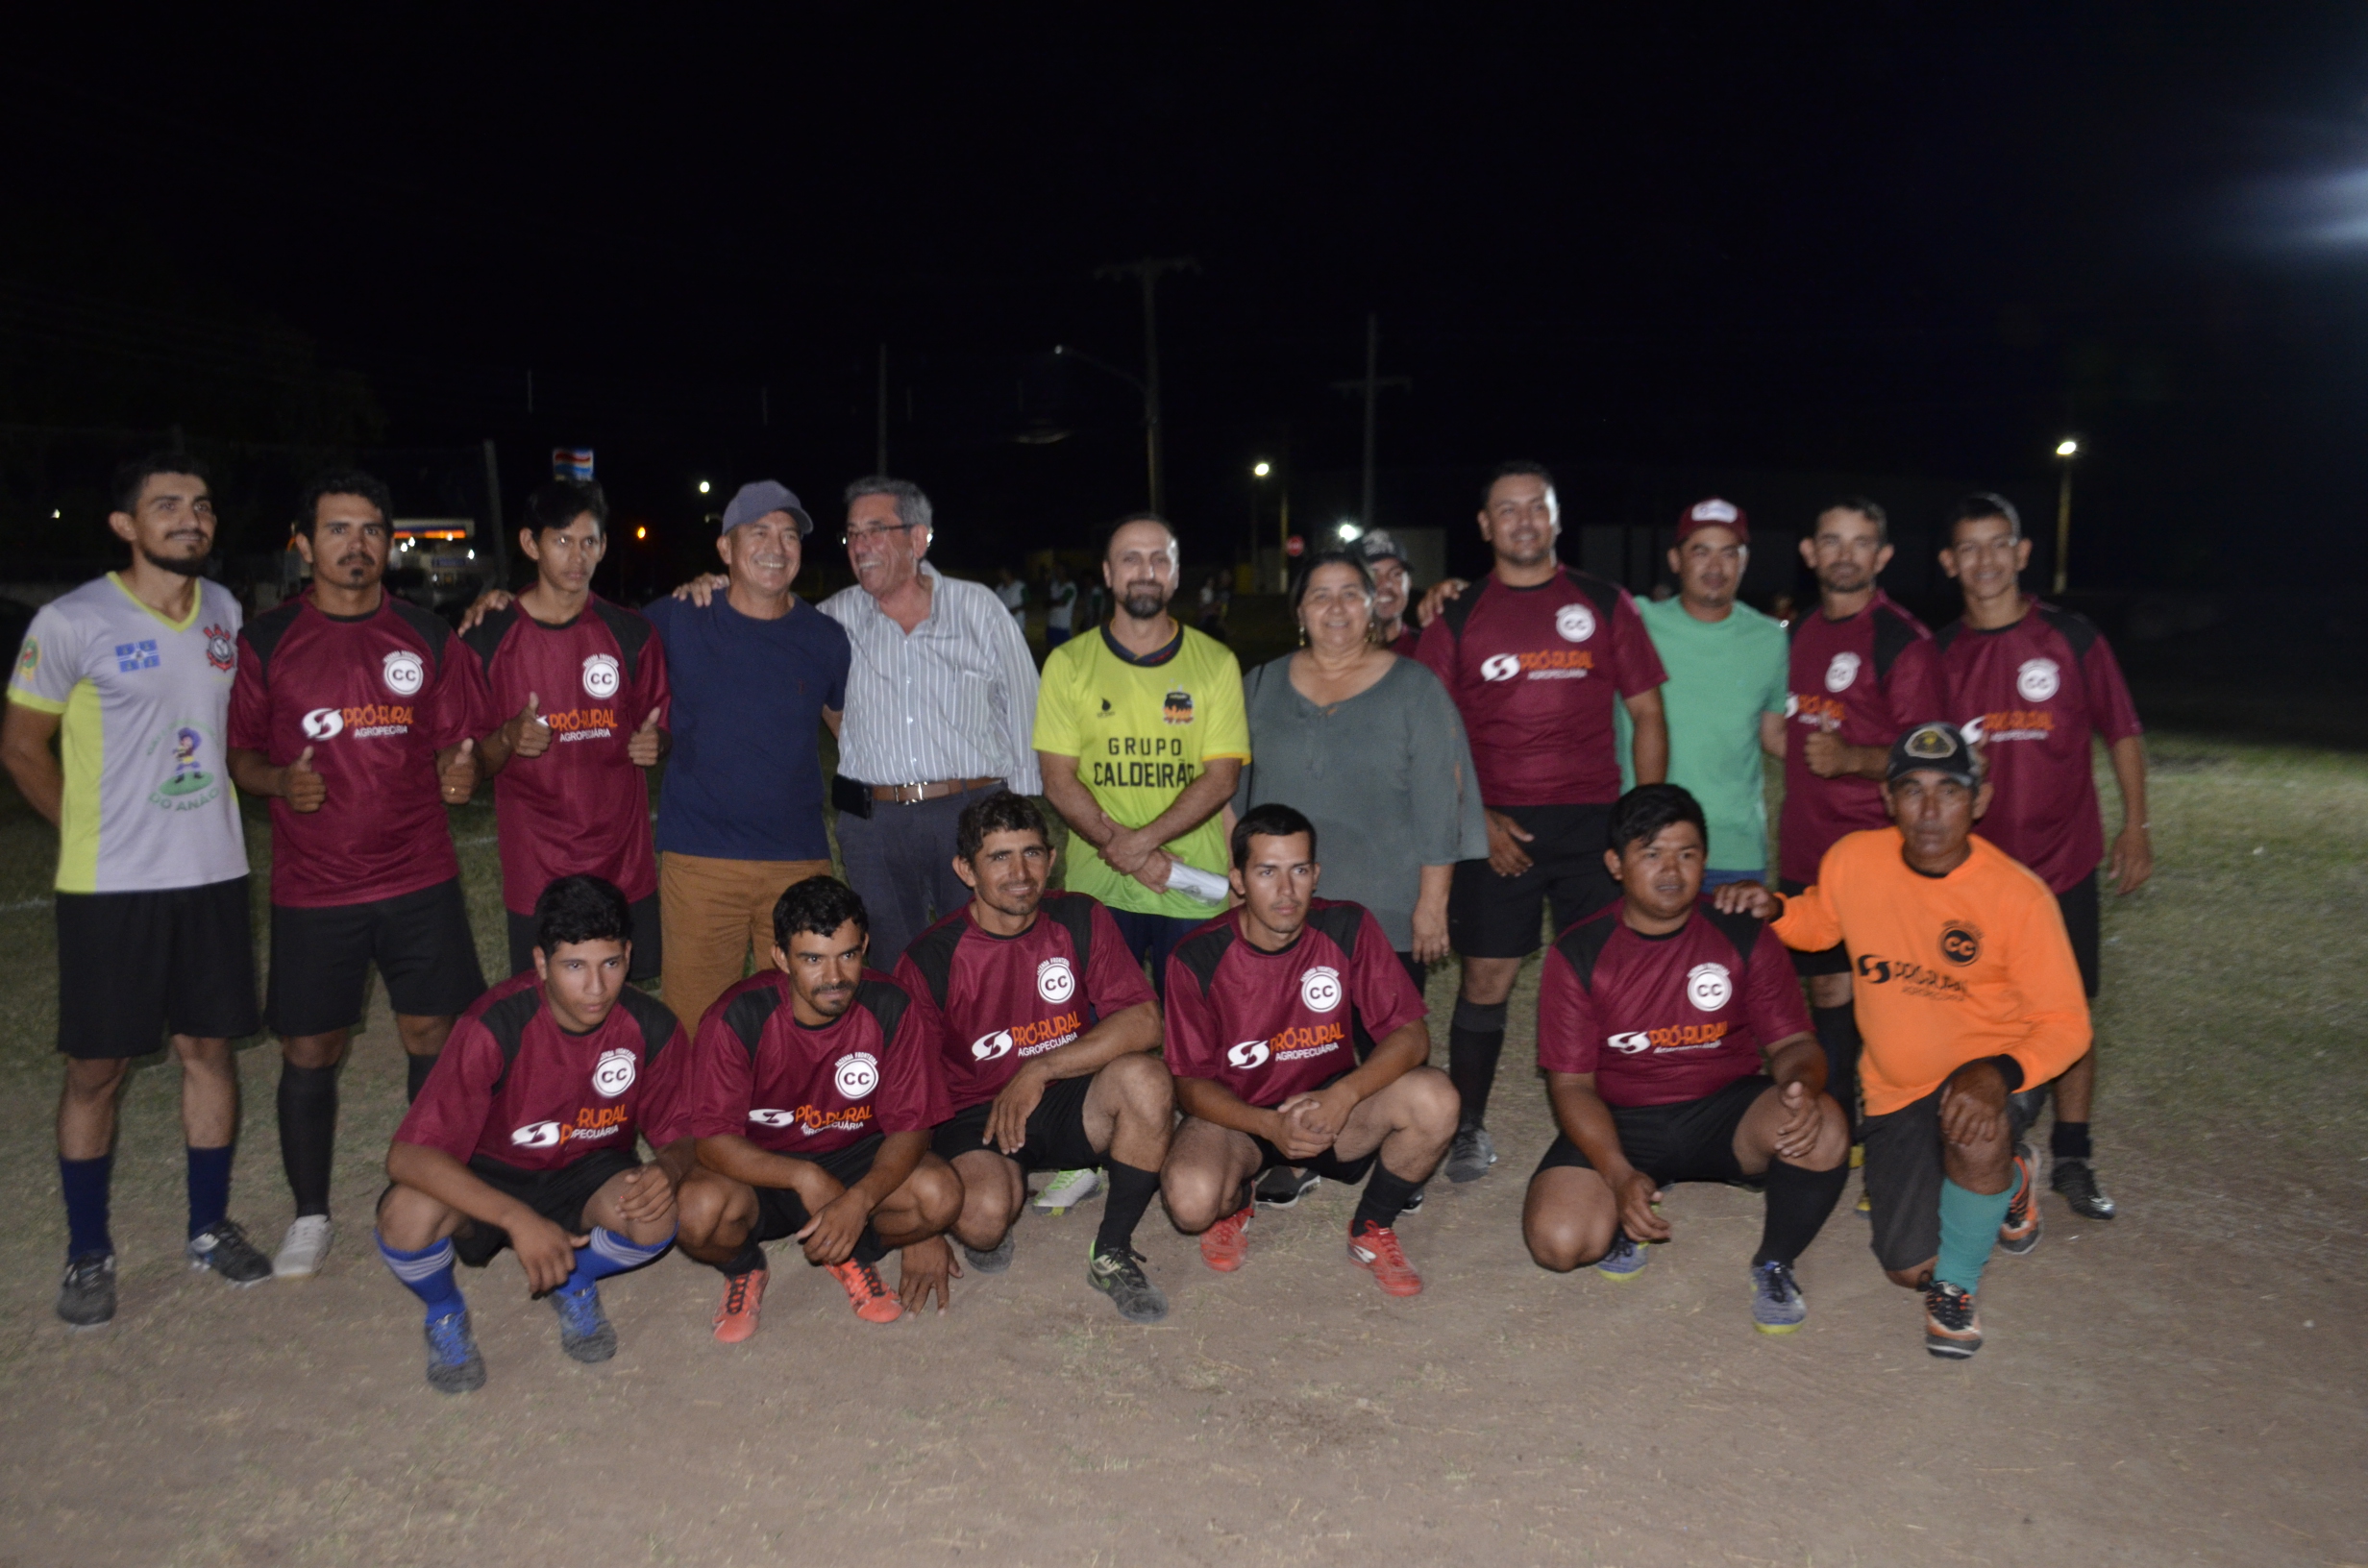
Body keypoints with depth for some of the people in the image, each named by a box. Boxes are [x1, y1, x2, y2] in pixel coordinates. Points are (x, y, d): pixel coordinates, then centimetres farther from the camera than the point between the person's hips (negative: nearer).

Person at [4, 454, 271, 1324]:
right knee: (98, 1068, 5)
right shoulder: (71, 623, -10)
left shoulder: (227, 613, 5)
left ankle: (210, 1226, 26)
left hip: (215, 872, 4)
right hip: (110, 887, -4)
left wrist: (208, 818, 10)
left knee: (209, 1048, 11)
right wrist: (93, 833, 3)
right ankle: (88, 1253, 21)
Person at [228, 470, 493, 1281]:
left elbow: (463, 741, 8)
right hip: (311, 888, 0)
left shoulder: (428, 635, 4)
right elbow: (238, 754, 5)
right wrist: (279, 780, -16)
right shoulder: (265, 642, 0)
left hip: (420, 880, 1)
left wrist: (462, 769, -15)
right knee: (309, 1053, 7)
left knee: (435, 1039, 4)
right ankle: (310, 1215, 24)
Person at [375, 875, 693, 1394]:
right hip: (489, 1178, -2)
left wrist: (667, 1170, -32)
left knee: (654, 1221, -30)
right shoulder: (496, 1025, -28)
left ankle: (577, 1283, 7)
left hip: (586, 1175, 2)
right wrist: (518, 1219, -44)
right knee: (408, 1216, -34)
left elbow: (678, 1136, -5)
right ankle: (445, 1313, 3)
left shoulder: (652, 1028, -18)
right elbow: (407, 1156, -32)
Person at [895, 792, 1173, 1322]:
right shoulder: (932, 958, -10)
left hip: (1070, 1102, 2)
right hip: (975, 1116, -2)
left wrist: (1040, 1069, -23)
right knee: (983, 1215, -33)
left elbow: (1144, 1023, -15)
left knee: (1144, 1079, -29)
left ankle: (1113, 1255, -10)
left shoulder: (1081, 921, -5)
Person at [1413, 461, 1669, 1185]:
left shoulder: (1605, 604, 8)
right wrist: (1476, 817, -6)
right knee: (1486, 976, 1)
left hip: (1594, 820, 1)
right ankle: (1468, 1128, 13)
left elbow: (1647, 714, 8)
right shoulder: (1458, 615, 7)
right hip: (1496, 825, 0)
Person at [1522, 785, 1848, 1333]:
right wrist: (1618, 1175, -23)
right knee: (1558, 1241, -25)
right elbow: (1571, 1083, -8)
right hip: (1620, 1123, -1)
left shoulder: (1744, 938, -4)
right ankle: (1627, 1213, 14)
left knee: (1822, 1130, -31)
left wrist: (1800, 1084, -29)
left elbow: (1792, 1043, -2)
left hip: (1723, 1111, 1)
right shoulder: (1577, 954, -9)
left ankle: (1774, 1265, -1)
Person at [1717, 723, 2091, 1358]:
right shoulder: (1852, 861, -11)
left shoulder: (2018, 895, -19)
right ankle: (2001, 1177, 35)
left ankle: (1959, 1282, -5)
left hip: (1981, 1075, -3)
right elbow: (1819, 926, 11)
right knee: (1909, 1270, 2)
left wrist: (1997, 1072, -34)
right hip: (1896, 1087, 3)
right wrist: (1772, 908, -11)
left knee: (1977, 1134, -39)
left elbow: (2066, 1024, -15)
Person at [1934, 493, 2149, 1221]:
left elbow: (2122, 733, 4)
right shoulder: (1941, 653, 2)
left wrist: (2136, 826, 0)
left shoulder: (2072, 639, -2)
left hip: (2063, 864, -1)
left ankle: (2072, 1158, 19)